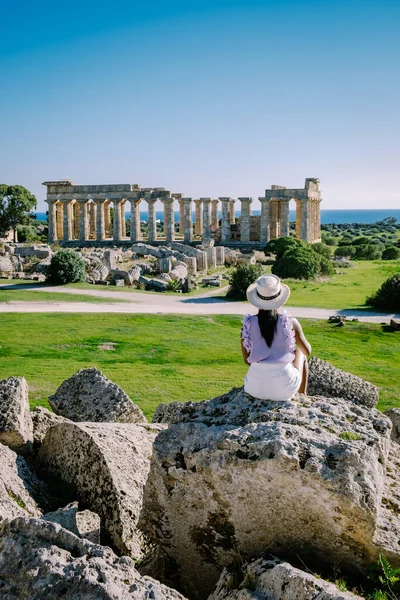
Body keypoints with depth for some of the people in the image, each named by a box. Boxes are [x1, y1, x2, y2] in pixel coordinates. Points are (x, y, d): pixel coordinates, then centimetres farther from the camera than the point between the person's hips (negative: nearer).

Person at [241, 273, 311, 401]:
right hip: (284, 386, -1)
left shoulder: (248, 324, -4)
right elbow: (307, 351, 7)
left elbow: (247, 360, 6)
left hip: (256, 386, 2)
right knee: (300, 353, 31)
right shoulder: (290, 323, -8)